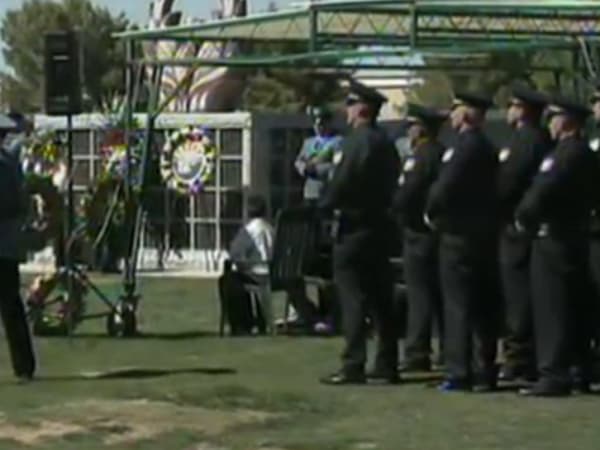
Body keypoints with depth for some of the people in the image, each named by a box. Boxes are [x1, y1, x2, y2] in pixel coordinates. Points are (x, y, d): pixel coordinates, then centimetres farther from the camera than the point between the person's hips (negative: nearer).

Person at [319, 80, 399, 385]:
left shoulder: (357, 141, -14)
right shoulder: (385, 143, 13)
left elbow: (342, 182, -19)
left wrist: (326, 205, -4)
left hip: (355, 226, -9)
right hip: (380, 224, 9)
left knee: (352, 298, -6)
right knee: (381, 299, 10)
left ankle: (353, 367, -8)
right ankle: (386, 366, 13)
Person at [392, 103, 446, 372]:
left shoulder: (419, 157, -14)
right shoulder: (444, 155, 11)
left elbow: (404, 196, -19)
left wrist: (396, 212, -3)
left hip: (420, 232, -8)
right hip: (440, 228, 8)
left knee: (420, 292, -6)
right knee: (441, 292, 13)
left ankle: (417, 354, -5)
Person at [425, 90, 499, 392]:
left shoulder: (465, 147, -15)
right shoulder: (486, 147, 13)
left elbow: (445, 187, -20)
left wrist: (431, 213, -3)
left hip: (460, 235, -9)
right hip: (483, 234, 9)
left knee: (458, 305, -5)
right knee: (483, 307, 10)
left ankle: (459, 373, -5)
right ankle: (485, 372, 14)